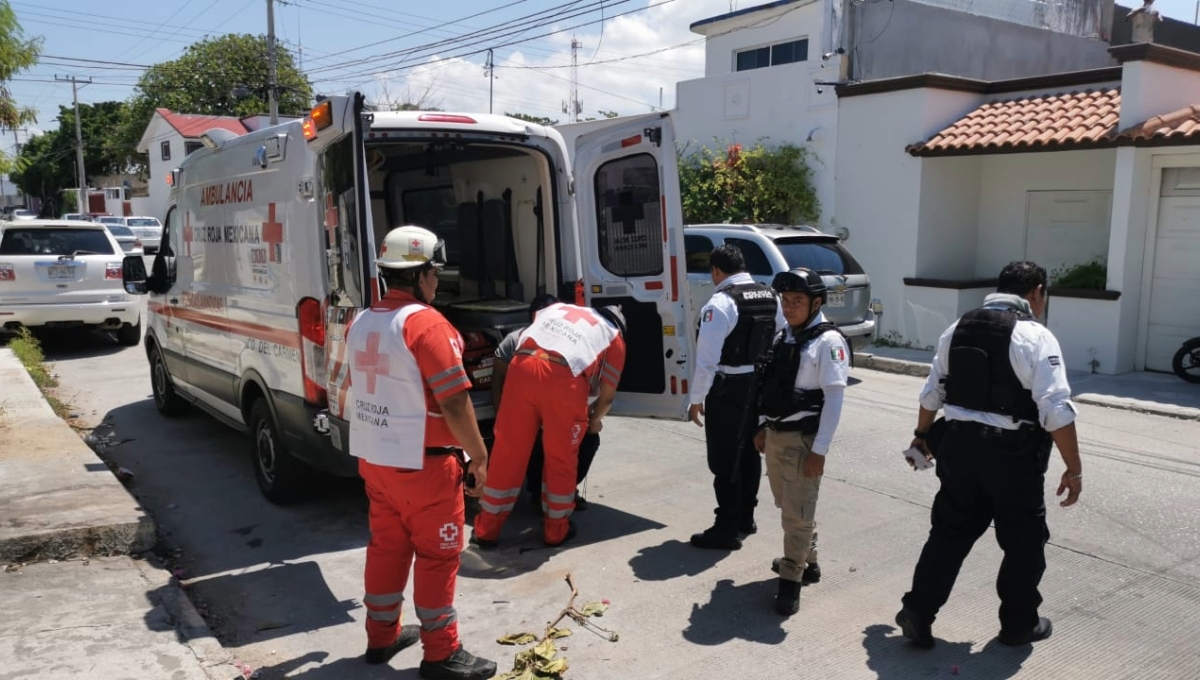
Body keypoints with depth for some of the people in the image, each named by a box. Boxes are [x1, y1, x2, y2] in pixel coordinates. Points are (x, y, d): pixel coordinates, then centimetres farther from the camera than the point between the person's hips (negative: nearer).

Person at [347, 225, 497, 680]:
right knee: (437, 554, 3)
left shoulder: (362, 323, 8)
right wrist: (479, 456, -11)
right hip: (422, 462, -8)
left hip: (373, 456, 8)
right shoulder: (425, 323, -19)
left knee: (386, 545, 19)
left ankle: (381, 636, 31)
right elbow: (454, 401, -21)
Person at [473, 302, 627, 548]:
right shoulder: (614, 336, 27)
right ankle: (556, 530, 27)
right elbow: (607, 395, 26)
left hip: (522, 367, 3)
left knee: (507, 452, 11)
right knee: (561, 458, 15)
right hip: (563, 378, -3)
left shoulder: (558, 307, 36)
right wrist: (595, 420, 45)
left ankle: (486, 530, 22)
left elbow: (521, 337, 42)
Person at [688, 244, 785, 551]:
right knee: (750, 454, 20)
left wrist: (697, 399, -11)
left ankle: (727, 530, 12)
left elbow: (707, 358, -19)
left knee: (725, 461, 3)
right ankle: (745, 518, 34)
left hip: (729, 390, -8)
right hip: (762, 386, 8)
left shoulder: (721, 302, -17)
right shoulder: (771, 297, 6)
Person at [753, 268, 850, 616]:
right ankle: (807, 561, 36)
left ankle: (791, 579, 10)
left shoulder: (828, 341, -14)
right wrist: (765, 427, 19)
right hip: (775, 435, 8)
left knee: (798, 512, -2)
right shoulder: (784, 337, 11)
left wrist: (819, 450, -19)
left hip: (802, 439, -8)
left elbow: (834, 398, -17)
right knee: (787, 505, 18)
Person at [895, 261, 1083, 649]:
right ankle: (1019, 625, 29)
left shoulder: (957, 330, 6)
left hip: (959, 443, 5)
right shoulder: (1036, 337, -12)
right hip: (1012, 453, -5)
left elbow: (932, 392, 14)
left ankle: (917, 611, 12)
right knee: (1023, 541, 15)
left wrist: (922, 435, 28)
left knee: (950, 531, 16)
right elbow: (1057, 411, -17)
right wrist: (1074, 469, -9)